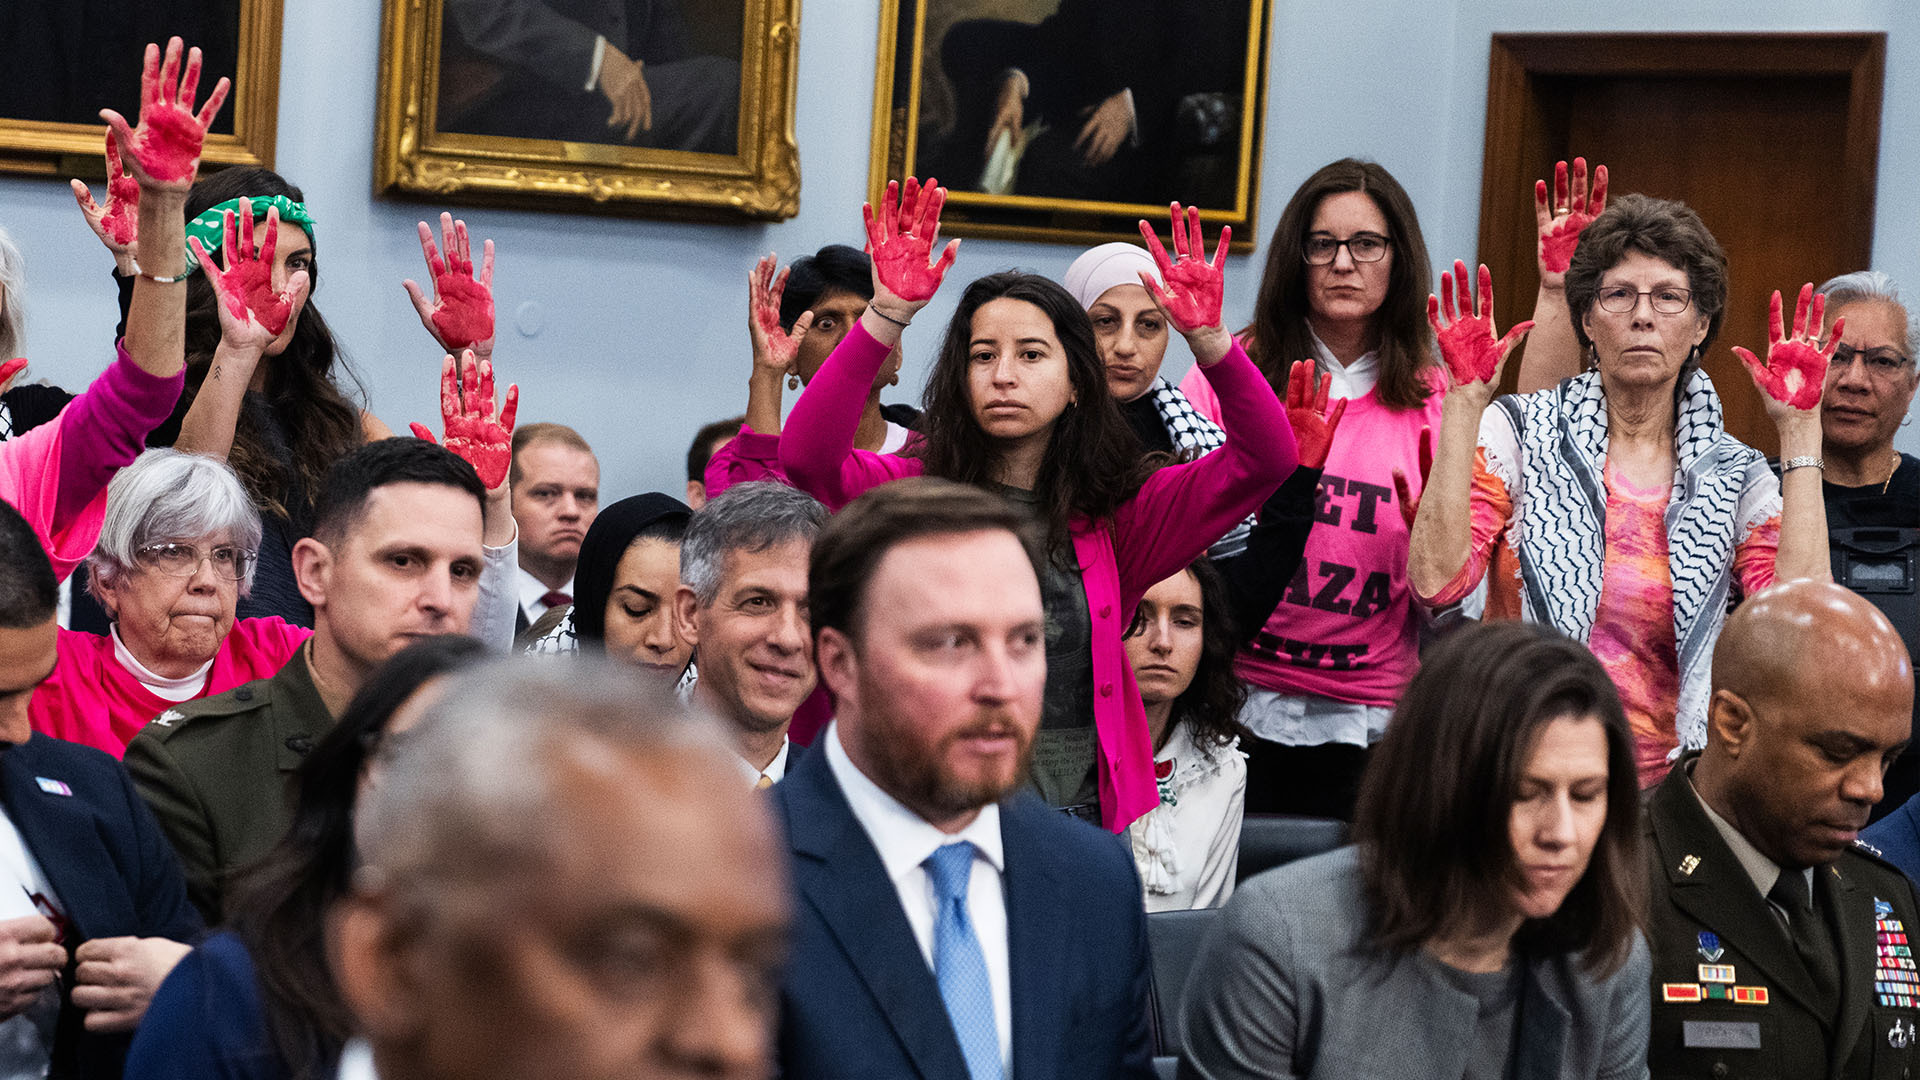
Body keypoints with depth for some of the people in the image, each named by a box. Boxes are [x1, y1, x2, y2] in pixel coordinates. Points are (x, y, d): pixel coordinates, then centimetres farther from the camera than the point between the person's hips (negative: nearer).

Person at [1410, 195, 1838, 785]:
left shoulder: (1737, 478, 10)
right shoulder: (1516, 433, 5)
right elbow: (1437, 580, -9)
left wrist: (1799, 430, -1)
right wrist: (1465, 402, -8)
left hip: (1664, 785, 2)